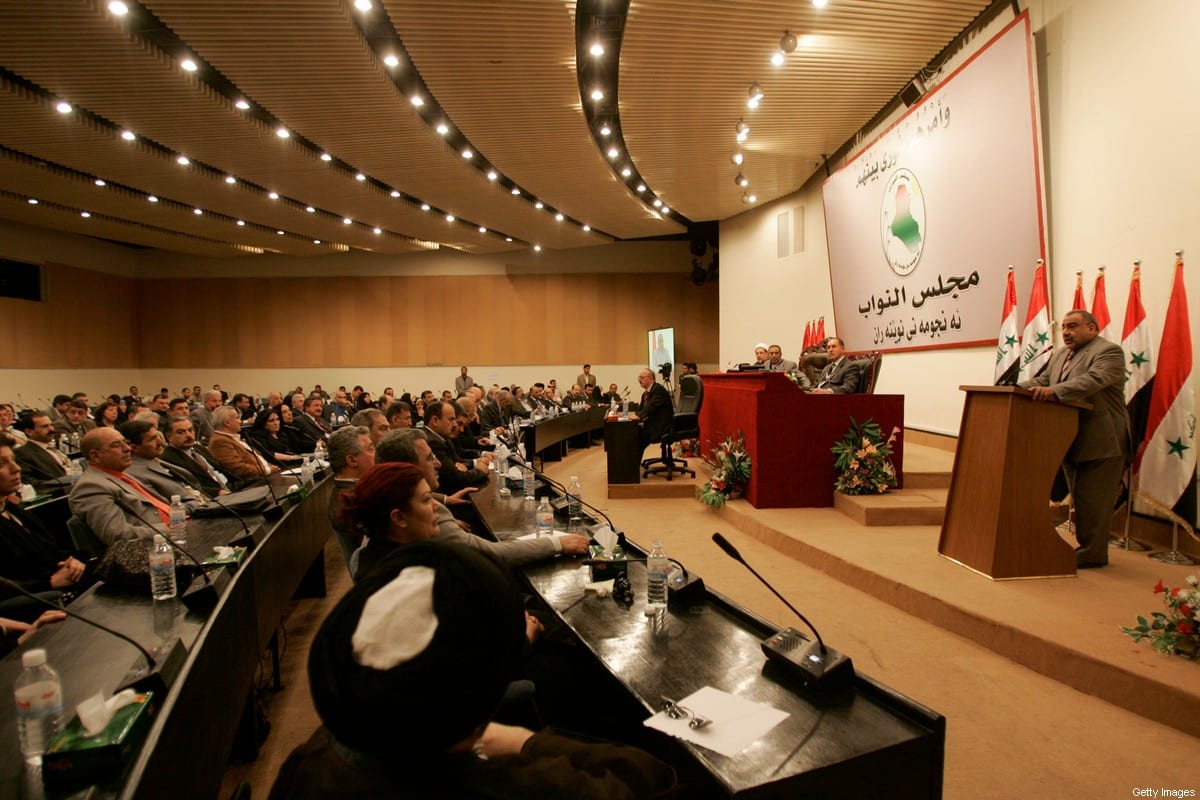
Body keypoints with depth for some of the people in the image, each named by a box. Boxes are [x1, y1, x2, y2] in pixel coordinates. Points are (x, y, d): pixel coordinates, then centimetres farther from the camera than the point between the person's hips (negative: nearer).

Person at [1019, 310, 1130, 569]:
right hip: (1073, 440, 8)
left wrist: (1054, 391, -41)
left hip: (1101, 442, -8)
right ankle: (1087, 548, 28)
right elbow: (1042, 380, 13)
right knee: (1080, 497, 16)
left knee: (1093, 499, -3)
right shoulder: (1060, 354, 16)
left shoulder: (1109, 351, -11)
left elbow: (1093, 380, -28)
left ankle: (1092, 554, 6)